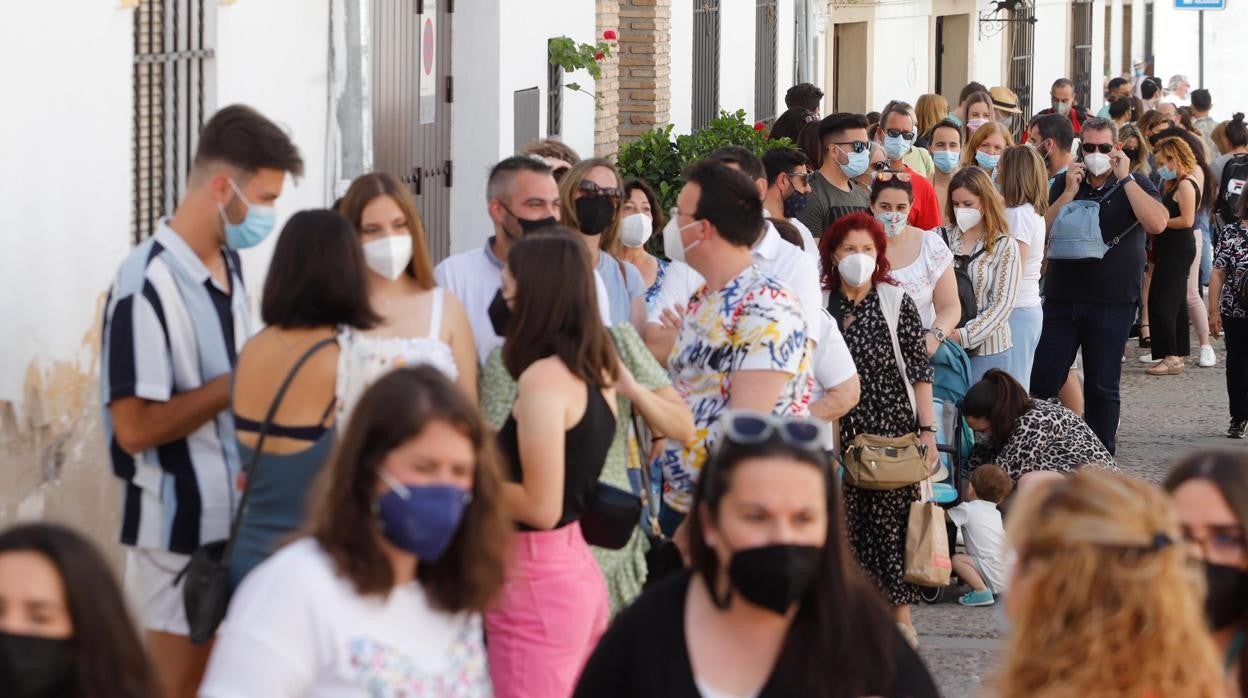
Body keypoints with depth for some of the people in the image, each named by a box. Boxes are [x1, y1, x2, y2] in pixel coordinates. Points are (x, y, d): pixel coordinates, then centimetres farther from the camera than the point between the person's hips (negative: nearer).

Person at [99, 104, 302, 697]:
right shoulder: (149, 285, -20)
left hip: (237, 516, 8)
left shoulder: (229, 263, 6)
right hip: (180, 531, -8)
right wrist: (241, 382, -20)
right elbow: (135, 427, -22)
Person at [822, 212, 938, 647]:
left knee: (893, 520, -4)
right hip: (840, 432, 2)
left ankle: (901, 615, 1)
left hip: (893, 430, -2)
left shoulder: (896, 303, 0)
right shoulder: (820, 306, 5)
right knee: (848, 522, 0)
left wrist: (927, 430, -4)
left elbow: (919, 371, 0)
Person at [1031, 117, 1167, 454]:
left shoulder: (1134, 184, 1)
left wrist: (1125, 178, -16)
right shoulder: (1064, 183, 9)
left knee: (1102, 387, 6)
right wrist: (1070, 192, -10)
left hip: (1113, 303, -2)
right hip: (1062, 299, 2)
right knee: (1041, 381, -2)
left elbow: (1157, 223, -18)